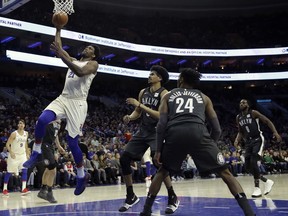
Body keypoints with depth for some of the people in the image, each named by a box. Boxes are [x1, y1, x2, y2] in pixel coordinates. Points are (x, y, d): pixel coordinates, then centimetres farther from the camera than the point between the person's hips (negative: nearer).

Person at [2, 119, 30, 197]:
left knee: (24, 170, -11)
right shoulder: (14, 134, -14)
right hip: (14, 155, -4)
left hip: (22, 154, 4)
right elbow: (7, 144, -14)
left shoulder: (26, 133, 3)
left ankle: (24, 189, -14)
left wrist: (27, 153, 14)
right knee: (9, 172, 3)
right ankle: (5, 189, 15)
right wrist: (11, 152, -28)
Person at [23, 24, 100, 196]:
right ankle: (36, 153, -7)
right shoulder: (73, 61, 23)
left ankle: (82, 176, 13)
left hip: (78, 103, -5)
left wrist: (61, 55, -24)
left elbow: (80, 72, -20)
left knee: (72, 142, -4)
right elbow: (58, 47, 24)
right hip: (63, 99, 5)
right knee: (42, 120, -25)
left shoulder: (93, 64, 2)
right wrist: (58, 29, 19)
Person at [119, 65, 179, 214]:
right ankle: (131, 196, 13)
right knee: (124, 159, 0)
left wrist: (140, 105, -26)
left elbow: (161, 115, -24)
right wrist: (130, 117, -6)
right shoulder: (143, 92, 9)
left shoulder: (164, 93, -12)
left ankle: (172, 198, -4)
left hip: (157, 132, -7)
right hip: (143, 131, 7)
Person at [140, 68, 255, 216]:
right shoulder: (204, 97, 30)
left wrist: (158, 150, 14)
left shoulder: (168, 96, 28)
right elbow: (217, 129, 22)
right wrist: (208, 147, 36)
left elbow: (161, 124, 12)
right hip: (198, 133, -1)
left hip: (175, 134, 1)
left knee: (162, 171, 27)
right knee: (225, 173, 10)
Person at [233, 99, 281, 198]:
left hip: (258, 140, -7)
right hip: (248, 142, 7)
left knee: (253, 162, -22)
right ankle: (267, 181, 18)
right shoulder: (238, 118, 8)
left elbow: (267, 121, -6)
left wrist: (275, 132, -19)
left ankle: (257, 188, -13)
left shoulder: (253, 113, -8)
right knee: (248, 166, 0)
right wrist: (237, 140, -3)